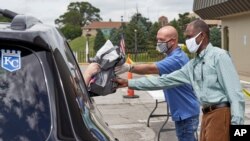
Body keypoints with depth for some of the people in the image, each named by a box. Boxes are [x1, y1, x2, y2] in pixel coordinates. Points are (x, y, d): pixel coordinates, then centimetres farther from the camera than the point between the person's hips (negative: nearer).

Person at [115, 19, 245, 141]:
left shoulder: (218, 56, -7)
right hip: (207, 115, 8)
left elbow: (234, 92, -13)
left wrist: (237, 123, -18)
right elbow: (164, 80, 14)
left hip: (220, 114, -8)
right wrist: (129, 83, 13)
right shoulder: (192, 65, 15)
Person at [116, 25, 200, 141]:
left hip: (186, 112, -10)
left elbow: (152, 68, -37)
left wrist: (129, 67, -46)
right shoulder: (174, 56, 12)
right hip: (183, 111, 10)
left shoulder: (176, 59, -24)